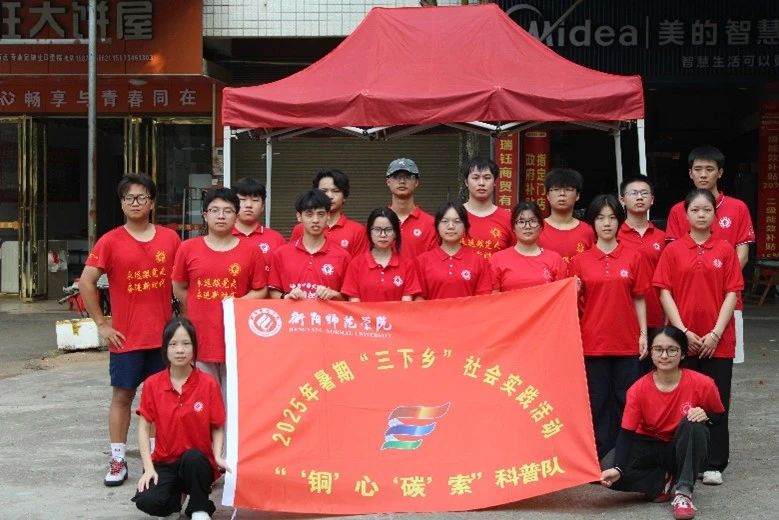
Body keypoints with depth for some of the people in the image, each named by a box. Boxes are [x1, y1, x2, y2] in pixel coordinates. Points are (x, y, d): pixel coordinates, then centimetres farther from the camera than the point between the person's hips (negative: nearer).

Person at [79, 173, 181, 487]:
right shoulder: (110, 242, -5)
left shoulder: (170, 239, 2)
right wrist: (101, 324, -6)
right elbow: (86, 282, -5)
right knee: (122, 395, 4)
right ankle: (117, 461, 11)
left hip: (163, 334, 2)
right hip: (126, 337, -2)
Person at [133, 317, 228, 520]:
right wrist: (148, 468, -10)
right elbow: (144, 428, 0)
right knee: (147, 501, -28)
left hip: (198, 463, -1)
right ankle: (174, 498, 10)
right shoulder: (152, 384, -2)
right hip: (165, 463, 1)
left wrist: (218, 456, -20)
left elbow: (217, 428, -1)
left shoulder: (208, 384, -6)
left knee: (193, 458, -37)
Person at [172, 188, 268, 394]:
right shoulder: (188, 249, 3)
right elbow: (179, 289, 12)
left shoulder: (251, 251, 1)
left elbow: (261, 291, 4)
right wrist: (202, 312, 8)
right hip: (200, 338, 1)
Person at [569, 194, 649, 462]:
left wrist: (643, 334, 1)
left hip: (626, 342, 0)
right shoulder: (580, 261, 3)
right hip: (593, 342, 0)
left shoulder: (633, 258, 4)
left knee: (625, 401, 4)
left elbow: (639, 299, 6)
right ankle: (600, 459, 11)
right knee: (597, 401, 4)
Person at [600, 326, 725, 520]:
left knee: (693, 424, -35)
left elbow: (719, 416, 2)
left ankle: (684, 492, -26)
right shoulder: (639, 389, -14)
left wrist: (705, 416, -24)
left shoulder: (701, 384, -15)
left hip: (685, 449, 0)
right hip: (651, 449, 0)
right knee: (609, 477, -27)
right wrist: (617, 468, -32)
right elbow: (627, 433, -15)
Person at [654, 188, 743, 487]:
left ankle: (714, 465, 12)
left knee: (716, 403, 4)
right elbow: (665, 293, -2)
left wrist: (716, 333, -10)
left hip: (718, 341, 0)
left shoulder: (725, 251, 2)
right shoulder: (673, 251, 1)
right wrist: (683, 332, -10)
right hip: (681, 339, 0)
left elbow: (732, 294, -1)